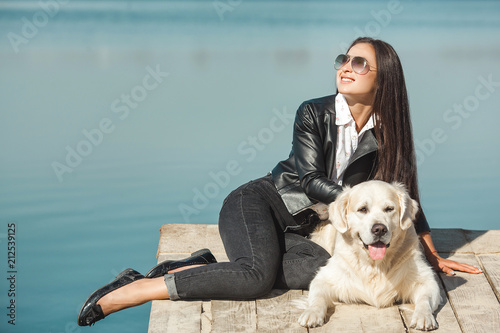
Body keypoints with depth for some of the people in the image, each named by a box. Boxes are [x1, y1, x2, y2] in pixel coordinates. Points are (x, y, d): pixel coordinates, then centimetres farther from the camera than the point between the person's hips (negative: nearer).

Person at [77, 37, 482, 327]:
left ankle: (202, 267, -22)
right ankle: (125, 293, -30)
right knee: (257, 274, -36)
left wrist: (432, 255, 11)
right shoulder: (313, 113, -6)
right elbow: (311, 180, -13)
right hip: (257, 204, -4)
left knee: (328, 269, -32)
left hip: (296, 230, 4)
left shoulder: (386, 135, 3)